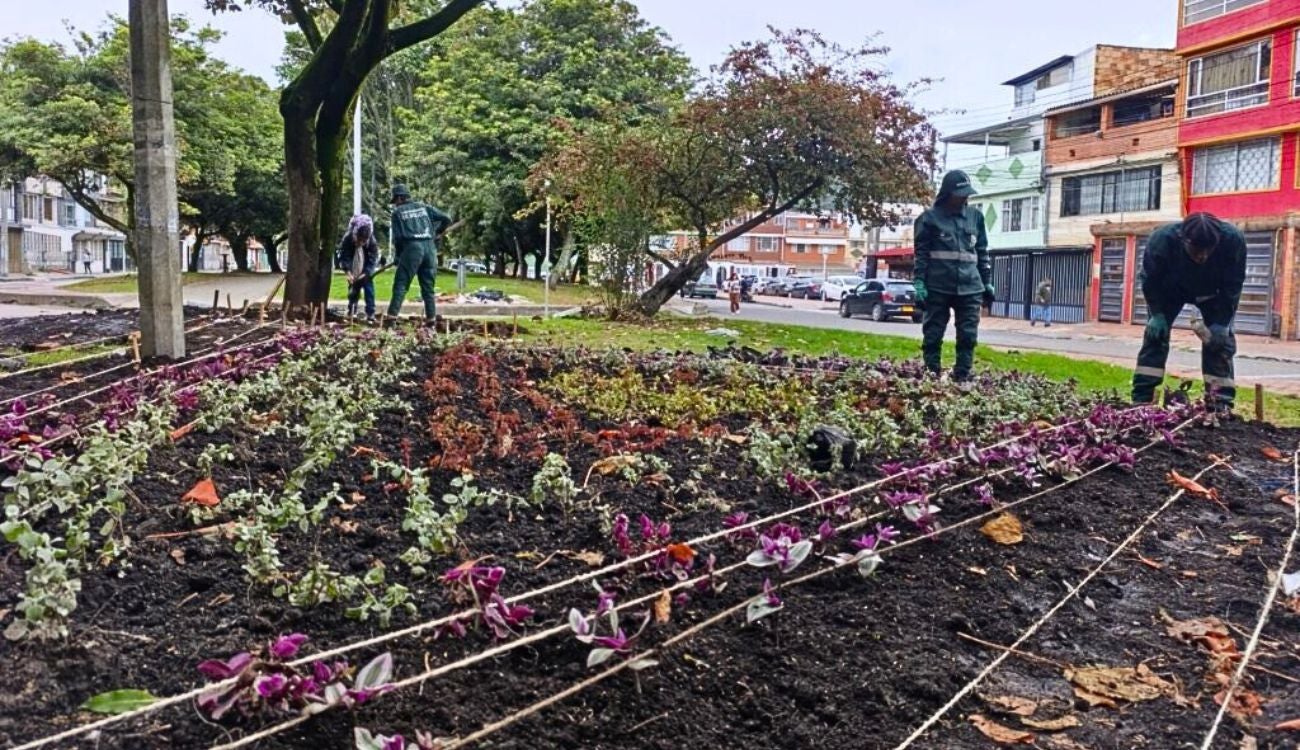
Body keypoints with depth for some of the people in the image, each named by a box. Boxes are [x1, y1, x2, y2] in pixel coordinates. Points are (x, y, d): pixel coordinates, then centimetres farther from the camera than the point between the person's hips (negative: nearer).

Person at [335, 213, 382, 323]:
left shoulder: (372, 242, -26)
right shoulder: (347, 239, -26)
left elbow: (373, 258, -19)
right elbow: (344, 255, -21)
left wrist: (365, 273, -28)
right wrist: (348, 272, -33)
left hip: (366, 271, -1)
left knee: (369, 287, -10)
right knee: (353, 290, 7)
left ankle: (370, 314, -10)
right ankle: (351, 312, 20)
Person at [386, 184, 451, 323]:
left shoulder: (397, 212, 8)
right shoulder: (424, 207, 16)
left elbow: (398, 237, 3)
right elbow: (446, 219, 11)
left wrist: (397, 256, 15)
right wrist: (437, 232, 27)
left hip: (412, 248, -4)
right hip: (429, 247, 4)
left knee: (400, 284, -2)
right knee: (428, 286, 10)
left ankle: (392, 315, -12)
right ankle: (430, 317, 7)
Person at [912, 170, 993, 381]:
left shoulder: (976, 216, 12)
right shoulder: (930, 217, -1)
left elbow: (982, 252, 16)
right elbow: (921, 253, -2)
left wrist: (987, 282, 13)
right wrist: (919, 283, -10)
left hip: (970, 287, 3)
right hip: (937, 288, -3)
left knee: (968, 335, 0)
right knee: (933, 335, 2)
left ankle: (962, 376, 6)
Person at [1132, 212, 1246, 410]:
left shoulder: (1233, 240, -37)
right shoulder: (1162, 240, -39)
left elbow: (1233, 286, -25)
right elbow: (1150, 280, -22)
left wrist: (1222, 322, -27)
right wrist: (1157, 314, -24)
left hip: (1213, 293, 0)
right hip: (1171, 290, 0)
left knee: (1220, 341, -10)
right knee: (1155, 334, -11)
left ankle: (1221, 406, -5)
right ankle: (1141, 400, -8)